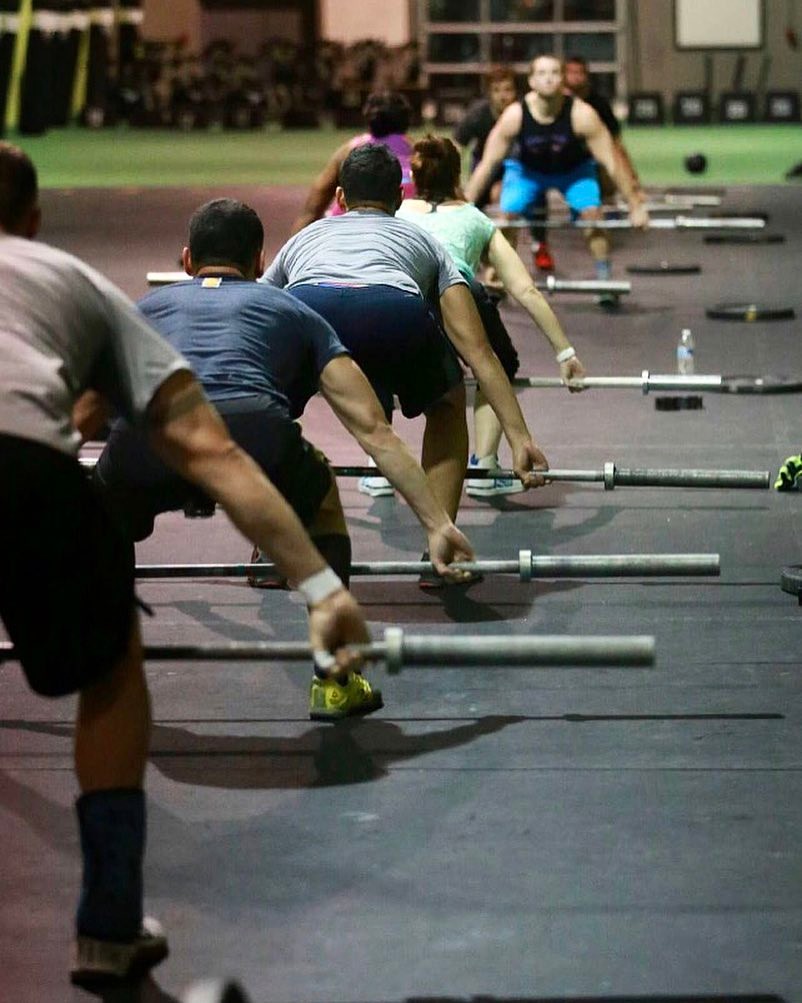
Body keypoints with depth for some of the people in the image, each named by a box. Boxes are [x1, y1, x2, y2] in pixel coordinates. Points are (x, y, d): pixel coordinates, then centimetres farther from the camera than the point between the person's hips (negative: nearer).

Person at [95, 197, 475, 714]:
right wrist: (438, 525, 29)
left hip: (144, 443, 1)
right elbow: (374, 429, 28)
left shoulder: (146, 308, 39)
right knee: (320, 501, 33)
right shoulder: (292, 311, 35)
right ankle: (335, 681, 27)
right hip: (252, 434, -1)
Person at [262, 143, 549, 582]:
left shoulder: (306, 238, 45)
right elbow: (479, 353, 29)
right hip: (395, 312, -1)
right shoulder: (423, 241, 40)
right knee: (447, 405, 31)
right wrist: (520, 440, 26)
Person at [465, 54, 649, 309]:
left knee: (592, 214, -21)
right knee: (507, 216, -18)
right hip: (527, 169, 1)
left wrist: (635, 206, -26)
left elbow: (611, 163, -27)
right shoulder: (514, 116, -30)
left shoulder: (582, 115, -33)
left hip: (574, 169, 0)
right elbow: (487, 164, -22)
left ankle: (605, 282, -8)